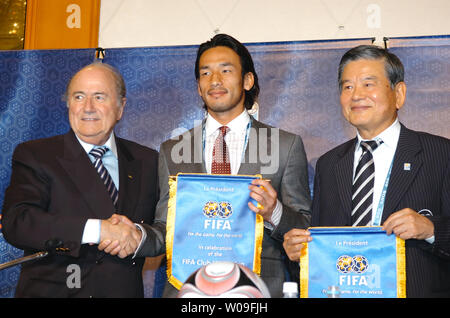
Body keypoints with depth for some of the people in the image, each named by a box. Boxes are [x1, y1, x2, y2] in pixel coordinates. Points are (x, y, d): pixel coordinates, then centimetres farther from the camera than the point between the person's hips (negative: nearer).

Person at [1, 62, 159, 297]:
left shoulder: (147, 161, 3)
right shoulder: (35, 155, -4)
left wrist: (138, 237, -19)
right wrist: (97, 229, -26)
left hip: (124, 291, 3)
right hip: (51, 290, -2)